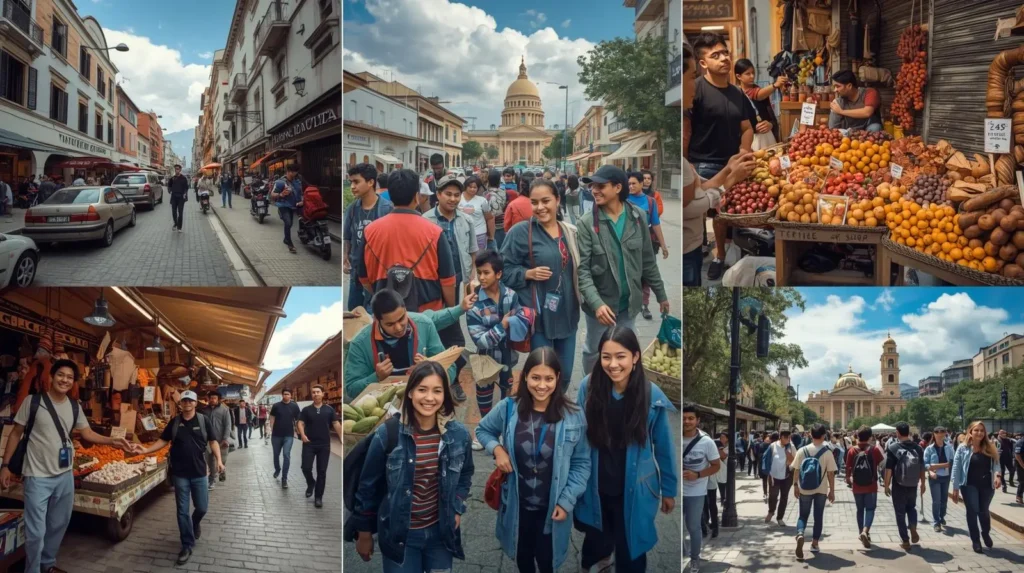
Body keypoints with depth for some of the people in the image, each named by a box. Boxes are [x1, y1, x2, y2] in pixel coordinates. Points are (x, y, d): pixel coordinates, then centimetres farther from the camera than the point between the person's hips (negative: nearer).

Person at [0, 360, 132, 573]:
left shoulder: (75, 406, 3)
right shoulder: (33, 402, -10)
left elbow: (88, 434, 5)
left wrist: (113, 441, -11)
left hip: (65, 476, 5)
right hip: (38, 476, -5)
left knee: (58, 525, 18)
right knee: (36, 531, -3)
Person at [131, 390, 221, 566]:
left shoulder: (204, 420, -3)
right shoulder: (175, 422, 2)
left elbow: (213, 441, -2)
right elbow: (163, 440, 7)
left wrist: (218, 460, -14)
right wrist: (146, 450, -7)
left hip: (199, 471, -1)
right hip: (180, 473, 1)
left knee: (202, 507, 6)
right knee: (182, 511, 3)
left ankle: (195, 523, 42)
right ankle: (187, 546, 13)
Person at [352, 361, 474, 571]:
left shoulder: (458, 434, -6)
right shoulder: (387, 433, -15)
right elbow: (368, 485, -5)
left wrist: (457, 509, 3)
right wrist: (364, 533, 1)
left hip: (441, 532, 3)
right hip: (399, 534, -3)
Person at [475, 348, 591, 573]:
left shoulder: (573, 416, -16)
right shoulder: (509, 408, -13)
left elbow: (581, 464, -7)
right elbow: (482, 430, 7)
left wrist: (566, 501, -11)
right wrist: (496, 449, -13)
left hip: (552, 506, -1)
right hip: (517, 504, 1)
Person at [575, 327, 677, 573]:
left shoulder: (653, 396, -16)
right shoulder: (588, 386, -14)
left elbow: (664, 448, -4)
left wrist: (669, 489, 4)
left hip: (634, 491, -2)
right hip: (595, 487, 2)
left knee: (630, 549, 13)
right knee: (596, 540, 23)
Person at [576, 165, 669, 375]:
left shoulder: (638, 217, -4)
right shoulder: (588, 223, -13)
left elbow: (648, 261, 5)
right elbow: (582, 269, -18)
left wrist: (661, 294, 9)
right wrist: (596, 303, -30)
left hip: (629, 302, 3)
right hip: (600, 303, -3)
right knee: (594, 351, 12)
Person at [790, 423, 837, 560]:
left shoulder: (802, 451, -6)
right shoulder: (827, 453, -9)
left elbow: (796, 470, -2)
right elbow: (831, 474, -6)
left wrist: (795, 485, 9)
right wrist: (832, 490, 3)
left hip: (805, 490, 1)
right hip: (821, 490, -1)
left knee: (803, 515, 9)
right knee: (818, 516, 14)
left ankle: (800, 534, -19)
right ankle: (814, 543, 18)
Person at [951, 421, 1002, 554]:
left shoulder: (990, 448, 3)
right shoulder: (963, 448, -6)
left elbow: (995, 463, 3)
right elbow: (956, 469, -5)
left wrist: (997, 475, -20)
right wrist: (955, 488, -7)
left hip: (987, 485, 3)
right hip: (969, 485, -3)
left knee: (984, 511, 12)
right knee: (973, 511, -3)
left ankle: (986, 533, 40)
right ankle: (975, 540, 11)